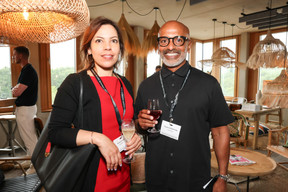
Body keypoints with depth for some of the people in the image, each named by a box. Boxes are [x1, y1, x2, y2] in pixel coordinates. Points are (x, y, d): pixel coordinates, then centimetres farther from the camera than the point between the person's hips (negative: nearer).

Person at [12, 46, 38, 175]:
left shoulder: (28, 71, -20)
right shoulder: (26, 70, 13)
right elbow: (16, 90, 19)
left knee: (30, 138, -2)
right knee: (28, 137, 19)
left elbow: (17, 92, -23)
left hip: (26, 109, -10)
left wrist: (14, 90, -2)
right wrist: (16, 89, -2)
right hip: (25, 107, 10)